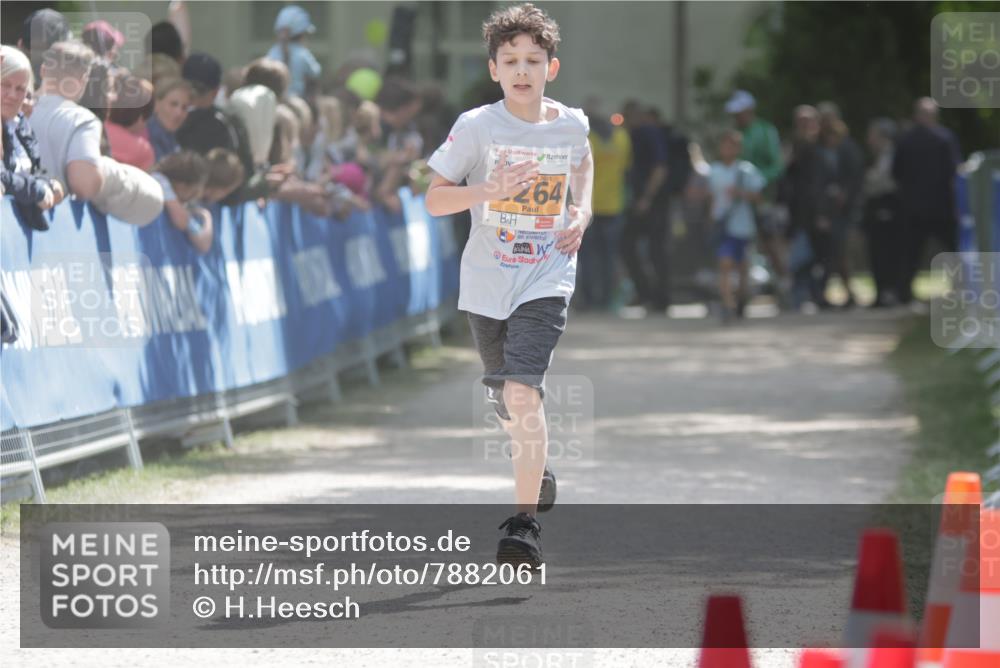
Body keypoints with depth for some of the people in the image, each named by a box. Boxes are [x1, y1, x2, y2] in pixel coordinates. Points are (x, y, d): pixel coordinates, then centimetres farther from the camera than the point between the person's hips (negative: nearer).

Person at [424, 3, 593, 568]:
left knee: (523, 392, -19)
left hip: (546, 280, -2)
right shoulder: (476, 127, -8)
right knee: (506, 401, 17)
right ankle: (537, 471, 47)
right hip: (486, 283, 2)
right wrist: (488, 191, -23)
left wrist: (581, 212, 7)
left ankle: (526, 521, -17)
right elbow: (434, 200, -7)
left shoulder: (572, 124, -2)